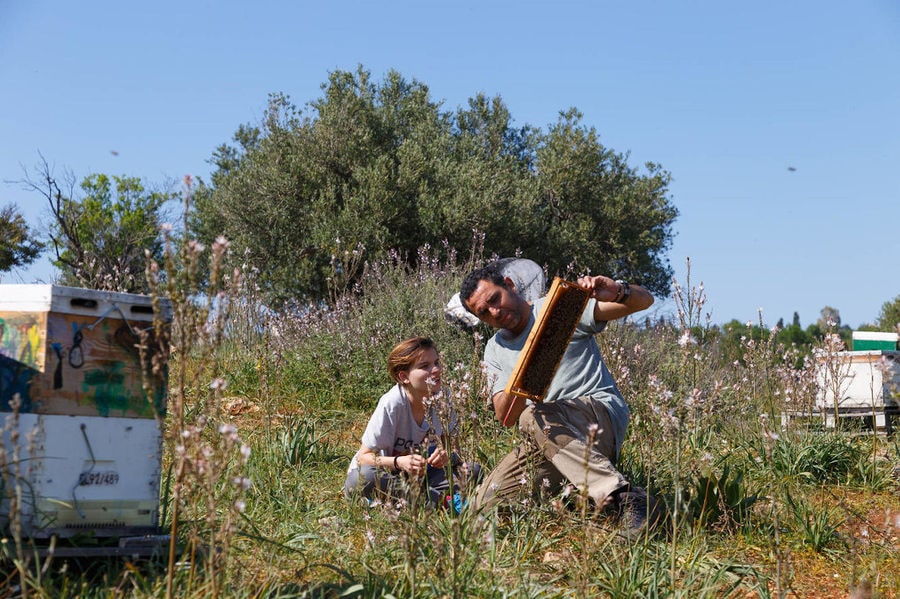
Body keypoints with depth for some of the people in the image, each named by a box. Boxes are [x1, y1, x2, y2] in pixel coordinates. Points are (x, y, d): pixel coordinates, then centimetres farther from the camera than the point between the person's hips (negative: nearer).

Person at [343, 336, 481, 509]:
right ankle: (442, 499, -30)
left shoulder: (441, 398, -9)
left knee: (472, 470, -15)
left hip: (420, 473, 5)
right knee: (362, 478, -39)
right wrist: (399, 462, -38)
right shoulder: (392, 404, -24)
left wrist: (445, 454, -23)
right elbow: (364, 457, -20)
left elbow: (447, 443, 2)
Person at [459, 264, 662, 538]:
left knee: (534, 418, -38)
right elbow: (506, 417, 2)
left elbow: (643, 300, -6)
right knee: (487, 502, -13)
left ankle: (625, 497, -42)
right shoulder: (495, 350, 16)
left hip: (601, 415, -5)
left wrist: (617, 292, -30)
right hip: (545, 442, 5)